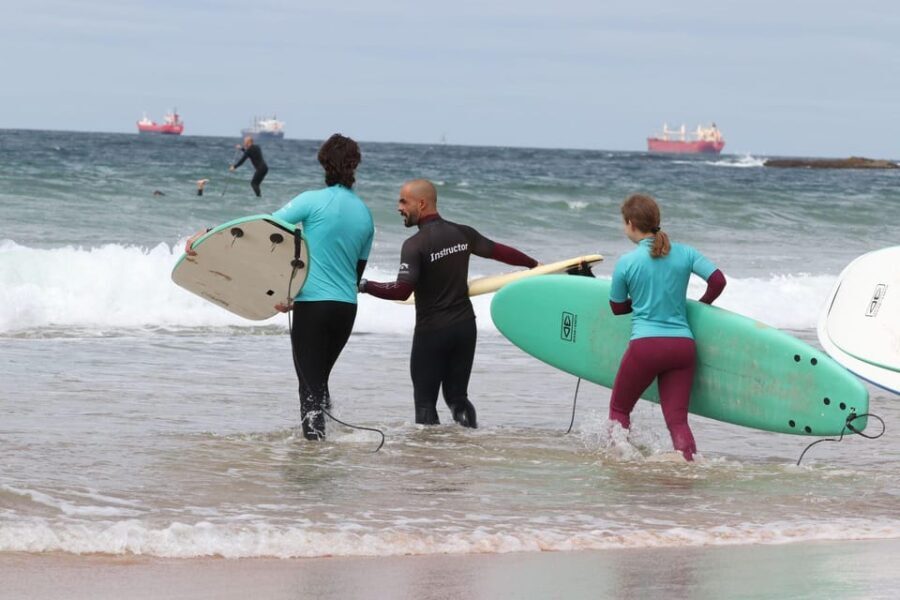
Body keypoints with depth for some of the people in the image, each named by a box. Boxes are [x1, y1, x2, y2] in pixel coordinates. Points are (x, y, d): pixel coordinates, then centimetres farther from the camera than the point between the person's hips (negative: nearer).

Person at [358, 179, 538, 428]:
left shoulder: (415, 245, -16)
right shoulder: (462, 234, 3)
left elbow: (402, 291, -24)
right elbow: (499, 251, 14)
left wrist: (363, 285, -15)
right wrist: (534, 265, 28)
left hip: (432, 331, -6)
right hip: (465, 325, 6)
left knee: (425, 401, 2)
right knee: (457, 396, 14)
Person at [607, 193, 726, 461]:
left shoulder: (626, 262, -3)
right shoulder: (684, 253, 4)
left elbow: (617, 307, 8)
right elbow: (718, 280, -2)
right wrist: (700, 305, 15)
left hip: (645, 346, -3)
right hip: (683, 345, 3)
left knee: (619, 409, 18)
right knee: (677, 419, 4)